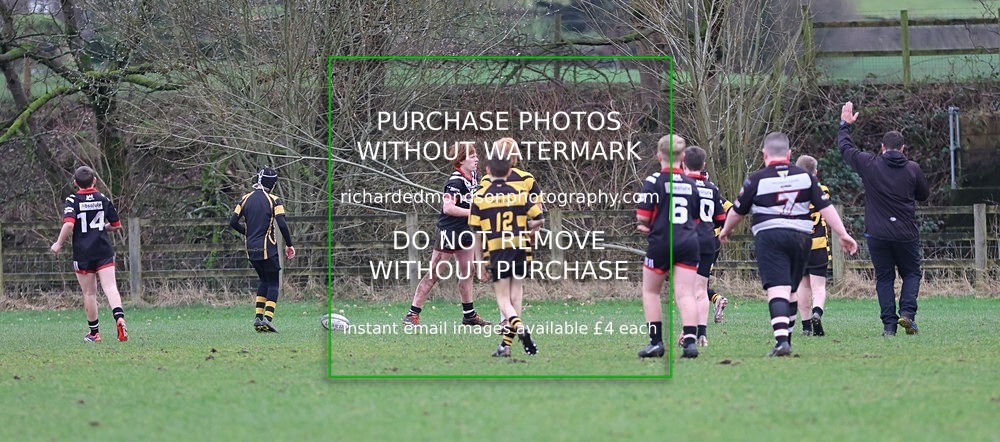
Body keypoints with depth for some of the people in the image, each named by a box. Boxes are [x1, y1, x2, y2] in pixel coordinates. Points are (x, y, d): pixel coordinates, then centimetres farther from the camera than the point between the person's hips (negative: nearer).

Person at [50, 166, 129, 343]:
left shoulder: (72, 201, -6)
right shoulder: (103, 199, 5)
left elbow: (69, 224, -21)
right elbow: (116, 224, 12)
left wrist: (58, 244, -8)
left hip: (83, 254, -2)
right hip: (104, 252, 2)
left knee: (89, 293, 9)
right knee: (110, 287, -8)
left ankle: (94, 332, 18)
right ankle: (119, 317, -34)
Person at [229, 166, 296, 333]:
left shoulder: (245, 199, 6)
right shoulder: (274, 201, -8)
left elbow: (233, 222, 3)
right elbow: (282, 225, -17)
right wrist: (289, 245, -6)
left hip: (251, 249, 5)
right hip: (268, 249, -5)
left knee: (264, 280, 21)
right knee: (273, 283, 4)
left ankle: (258, 316, 11)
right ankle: (268, 318, -11)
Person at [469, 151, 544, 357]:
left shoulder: (480, 198, -1)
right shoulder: (520, 194, 3)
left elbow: (477, 234, 1)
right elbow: (540, 219, 5)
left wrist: (479, 263, 7)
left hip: (496, 252, -2)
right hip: (520, 249, 2)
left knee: (503, 299, 1)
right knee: (516, 296, 8)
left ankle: (519, 327, -29)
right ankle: (506, 344, 2)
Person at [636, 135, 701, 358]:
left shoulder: (654, 181, -7)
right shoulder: (691, 183, 9)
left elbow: (643, 217, -12)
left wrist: (646, 224, 13)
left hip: (661, 242, -3)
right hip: (689, 243, 3)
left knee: (651, 291, 13)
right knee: (685, 294, -2)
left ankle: (656, 341, 8)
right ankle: (690, 339, -18)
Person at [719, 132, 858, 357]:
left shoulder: (756, 180, -1)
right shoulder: (805, 176, 7)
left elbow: (737, 212, 11)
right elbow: (826, 207, 5)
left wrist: (726, 231, 30)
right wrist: (843, 234, 10)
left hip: (769, 237, -4)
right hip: (800, 237, 4)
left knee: (777, 290, -12)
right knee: (790, 292, 17)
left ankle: (781, 340, -28)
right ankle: (786, 337, 24)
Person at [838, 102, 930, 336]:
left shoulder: (870, 165, -3)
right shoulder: (912, 169, -2)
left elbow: (845, 148, 12)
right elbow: (924, 194, 12)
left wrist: (845, 125, 26)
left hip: (877, 235, 0)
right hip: (906, 235, 0)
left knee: (884, 277, 8)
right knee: (911, 274, 14)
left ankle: (889, 324, 0)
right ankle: (907, 312, -8)